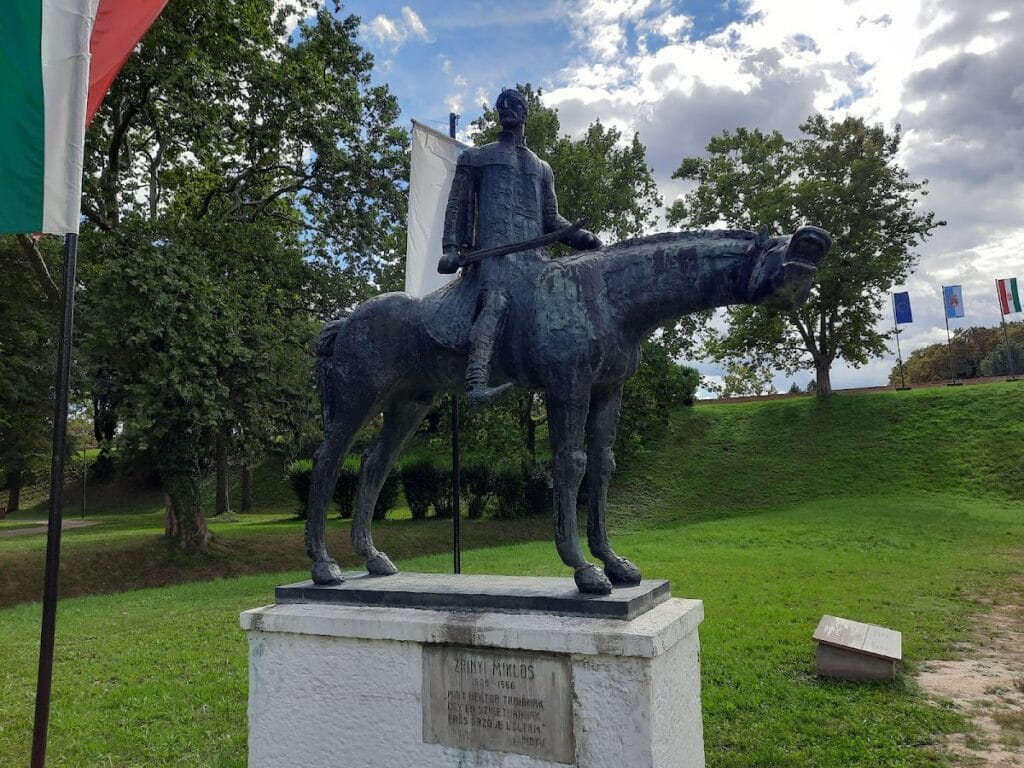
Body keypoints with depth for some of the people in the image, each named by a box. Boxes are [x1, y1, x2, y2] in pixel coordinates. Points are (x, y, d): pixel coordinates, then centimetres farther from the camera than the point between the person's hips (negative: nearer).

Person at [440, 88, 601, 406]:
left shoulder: (542, 168, 32)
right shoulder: (476, 157, 23)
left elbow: (552, 218, 24)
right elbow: (457, 205, 15)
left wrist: (583, 237, 6)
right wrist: (450, 247, -1)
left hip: (535, 251, 6)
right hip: (496, 245, -6)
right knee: (496, 300, -32)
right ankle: (477, 383, -49)